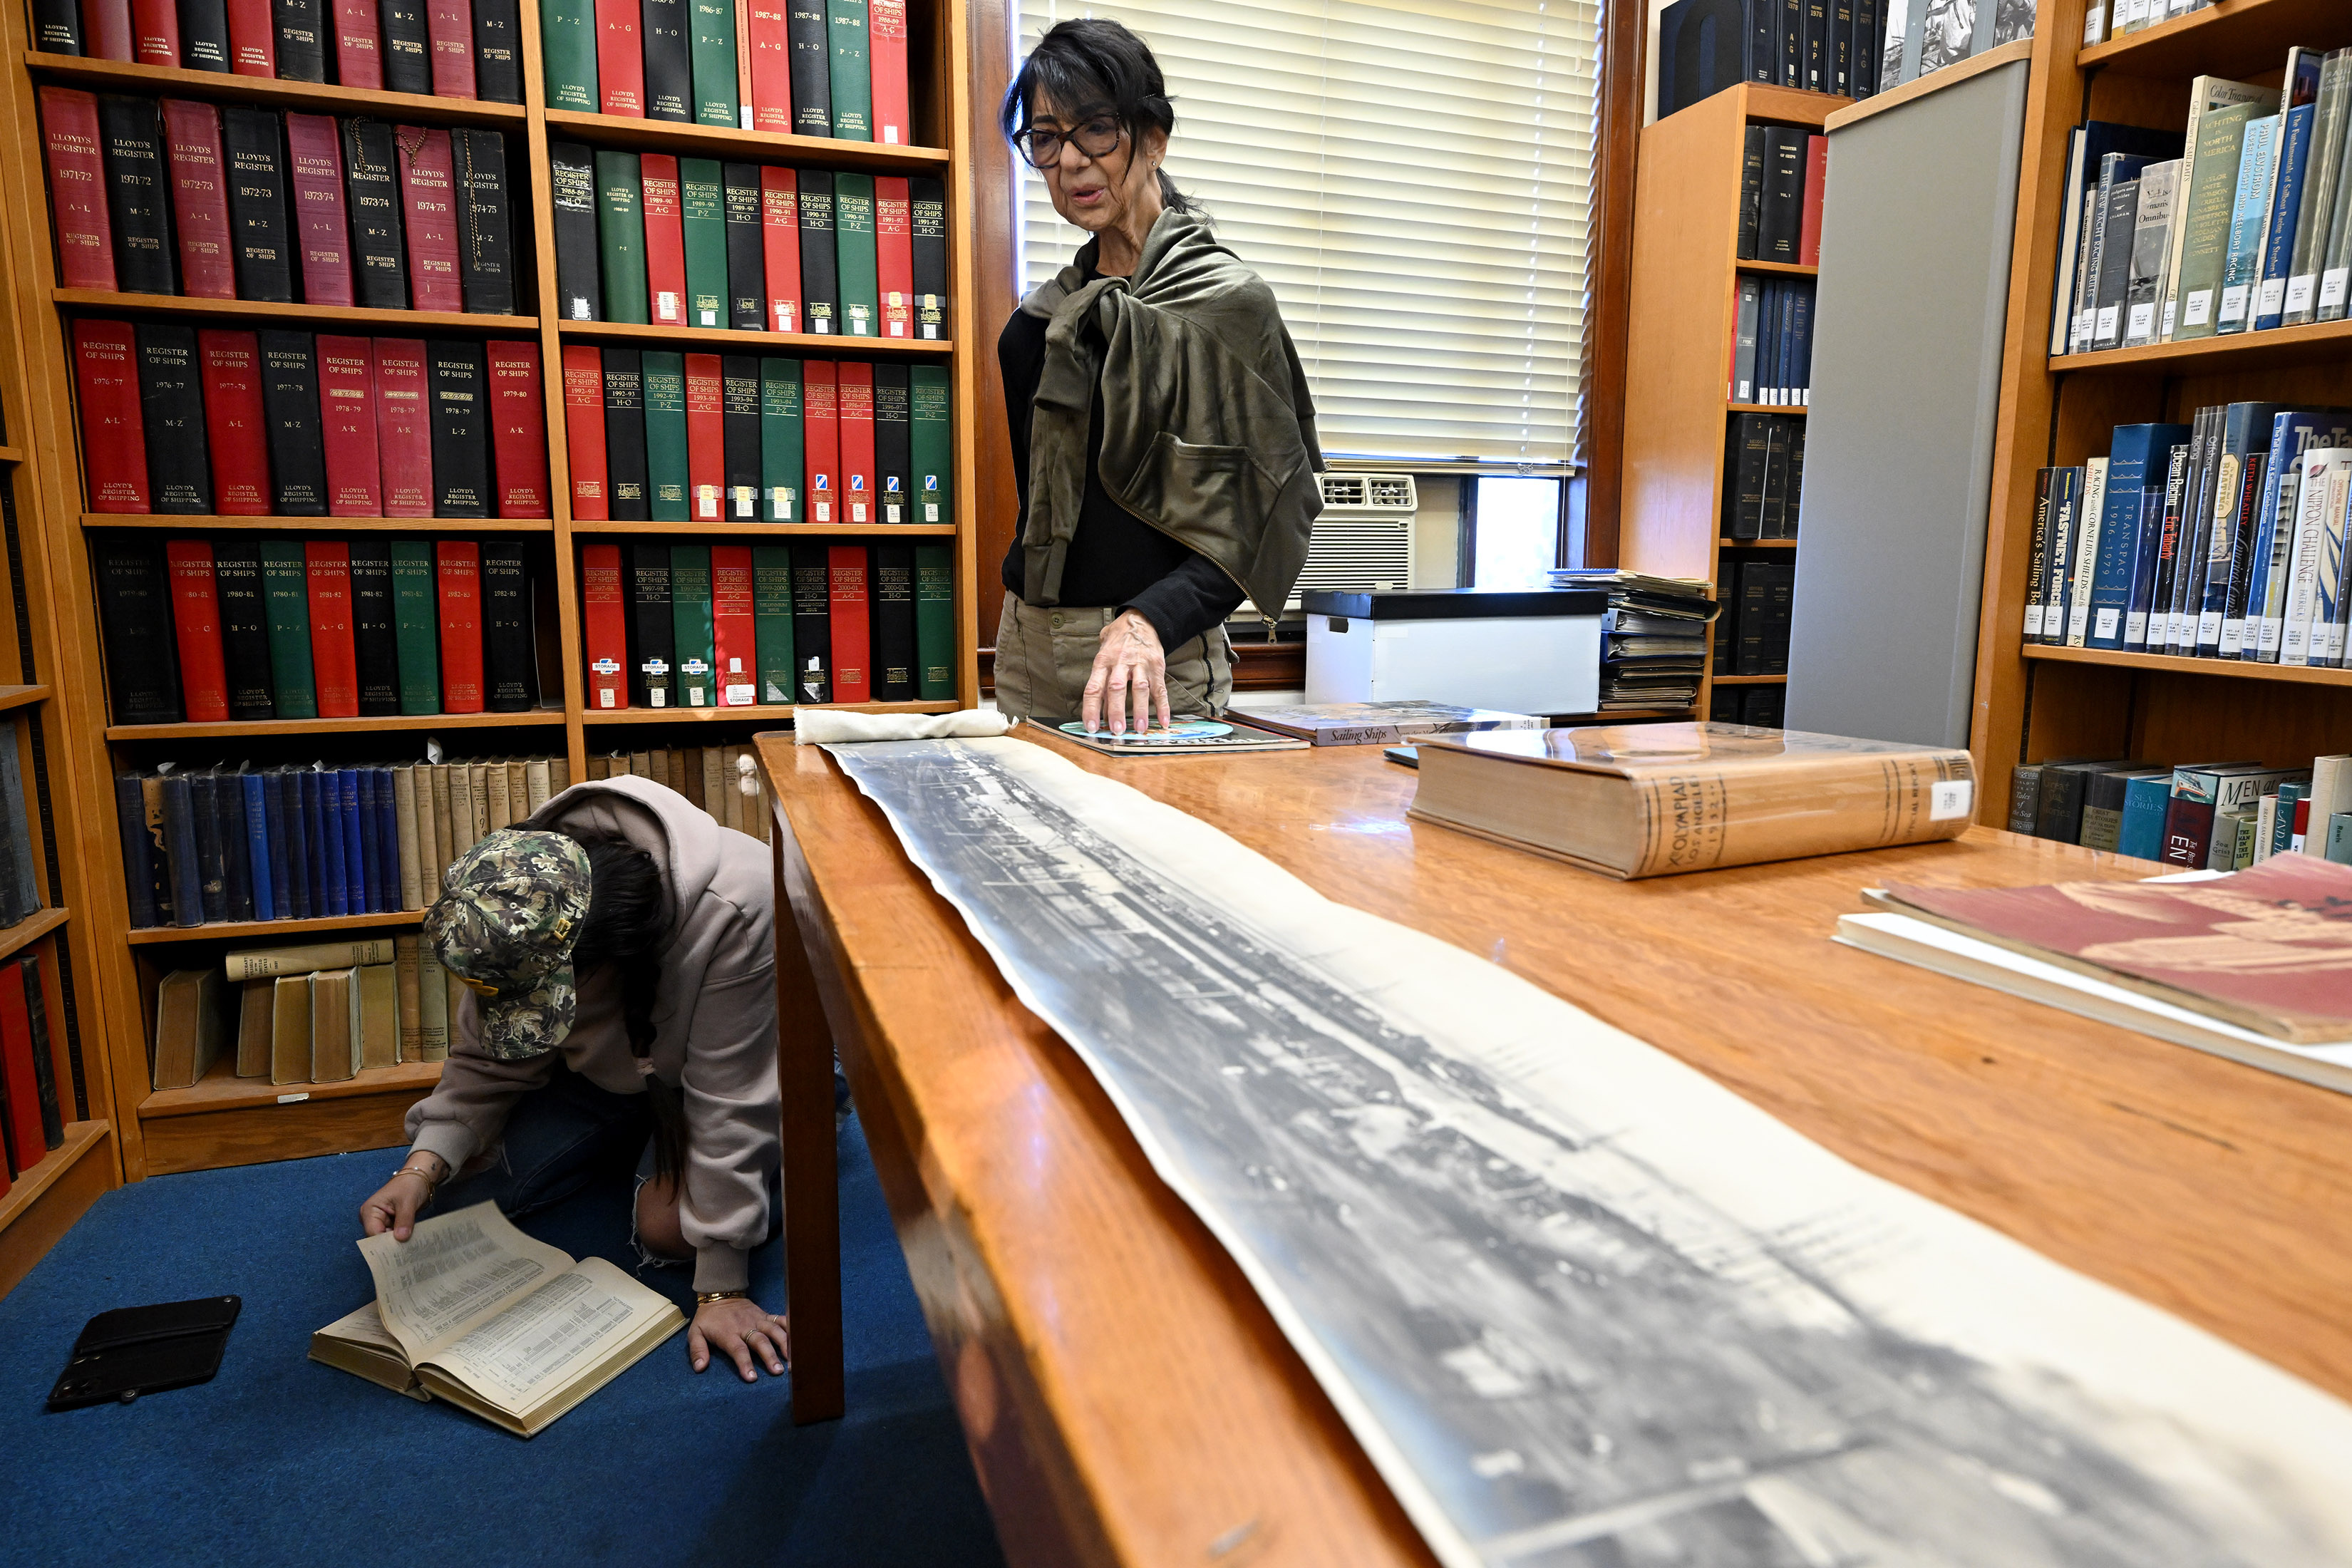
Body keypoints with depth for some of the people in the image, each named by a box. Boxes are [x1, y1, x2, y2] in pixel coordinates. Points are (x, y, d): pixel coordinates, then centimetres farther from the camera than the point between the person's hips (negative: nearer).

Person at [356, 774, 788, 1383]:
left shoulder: (734, 910, -43)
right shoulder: (516, 907, -26)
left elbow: (730, 1106, -35)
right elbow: (488, 1058, -10)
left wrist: (723, 1288, -30)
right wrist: (423, 1166, -27)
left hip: (723, 1065, -4)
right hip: (607, 1064, 5)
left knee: (668, 1227, -22)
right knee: (463, 1186, -5)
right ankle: (642, 1128, 18)